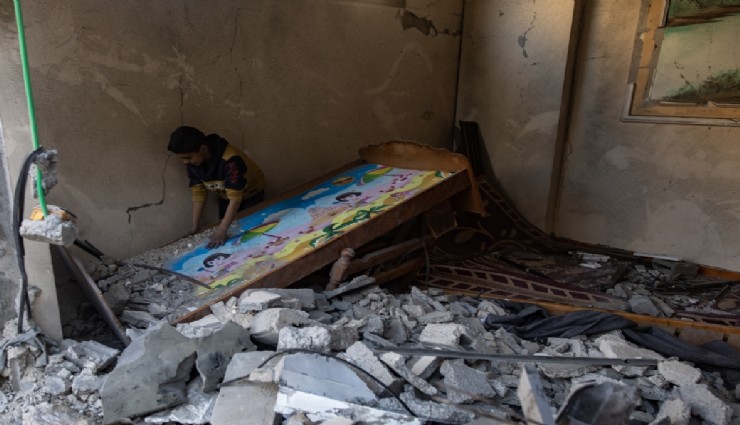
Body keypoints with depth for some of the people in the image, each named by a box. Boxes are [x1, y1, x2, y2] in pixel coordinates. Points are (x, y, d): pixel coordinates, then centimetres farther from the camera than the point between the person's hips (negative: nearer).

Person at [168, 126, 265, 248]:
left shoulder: (229, 160, -41)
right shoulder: (193, 162, -20)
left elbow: (235, 199, -40)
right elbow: (198, 193, -11)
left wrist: (222, 230, -44)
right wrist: (195, 225, -13)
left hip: (250, 194, -5)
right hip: (225, 197, 6)